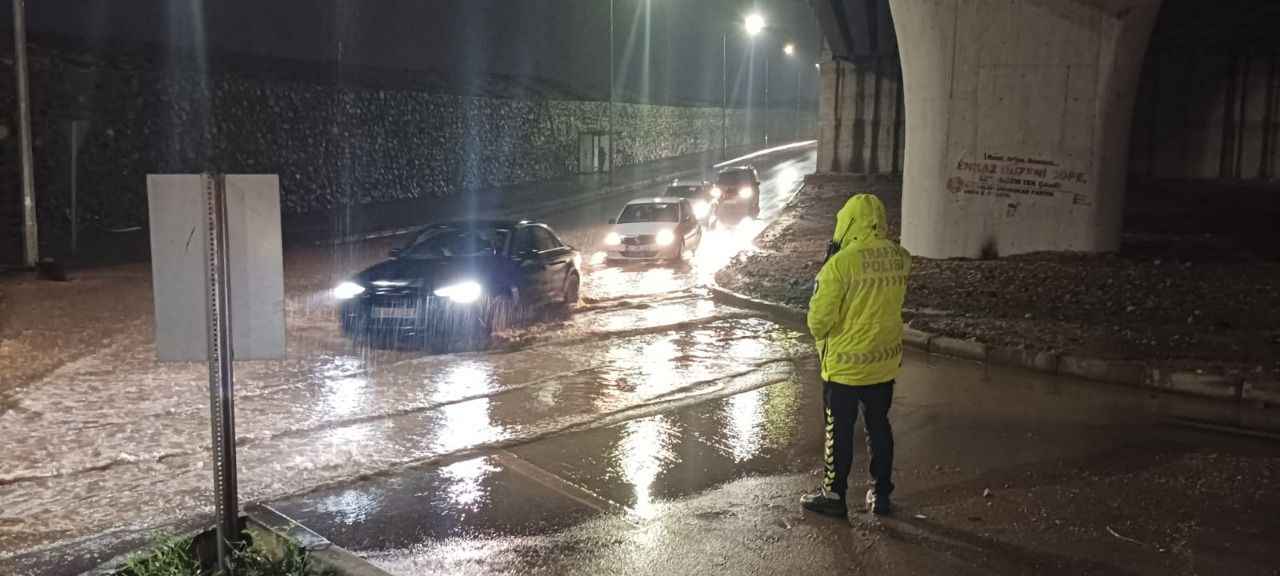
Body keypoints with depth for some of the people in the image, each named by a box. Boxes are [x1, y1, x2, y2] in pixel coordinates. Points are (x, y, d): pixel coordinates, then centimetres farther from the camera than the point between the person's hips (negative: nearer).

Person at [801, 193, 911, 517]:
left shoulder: (841, 263, -21)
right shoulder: (901, 259, -3)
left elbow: (819, 319, -19)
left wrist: (821, 335, 4)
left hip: (845, 363, -5)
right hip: (886, 361, 5)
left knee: (839, 432, 9)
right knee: (879, 427, 18)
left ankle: (833, 496, 20)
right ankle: (881, 494, 27)